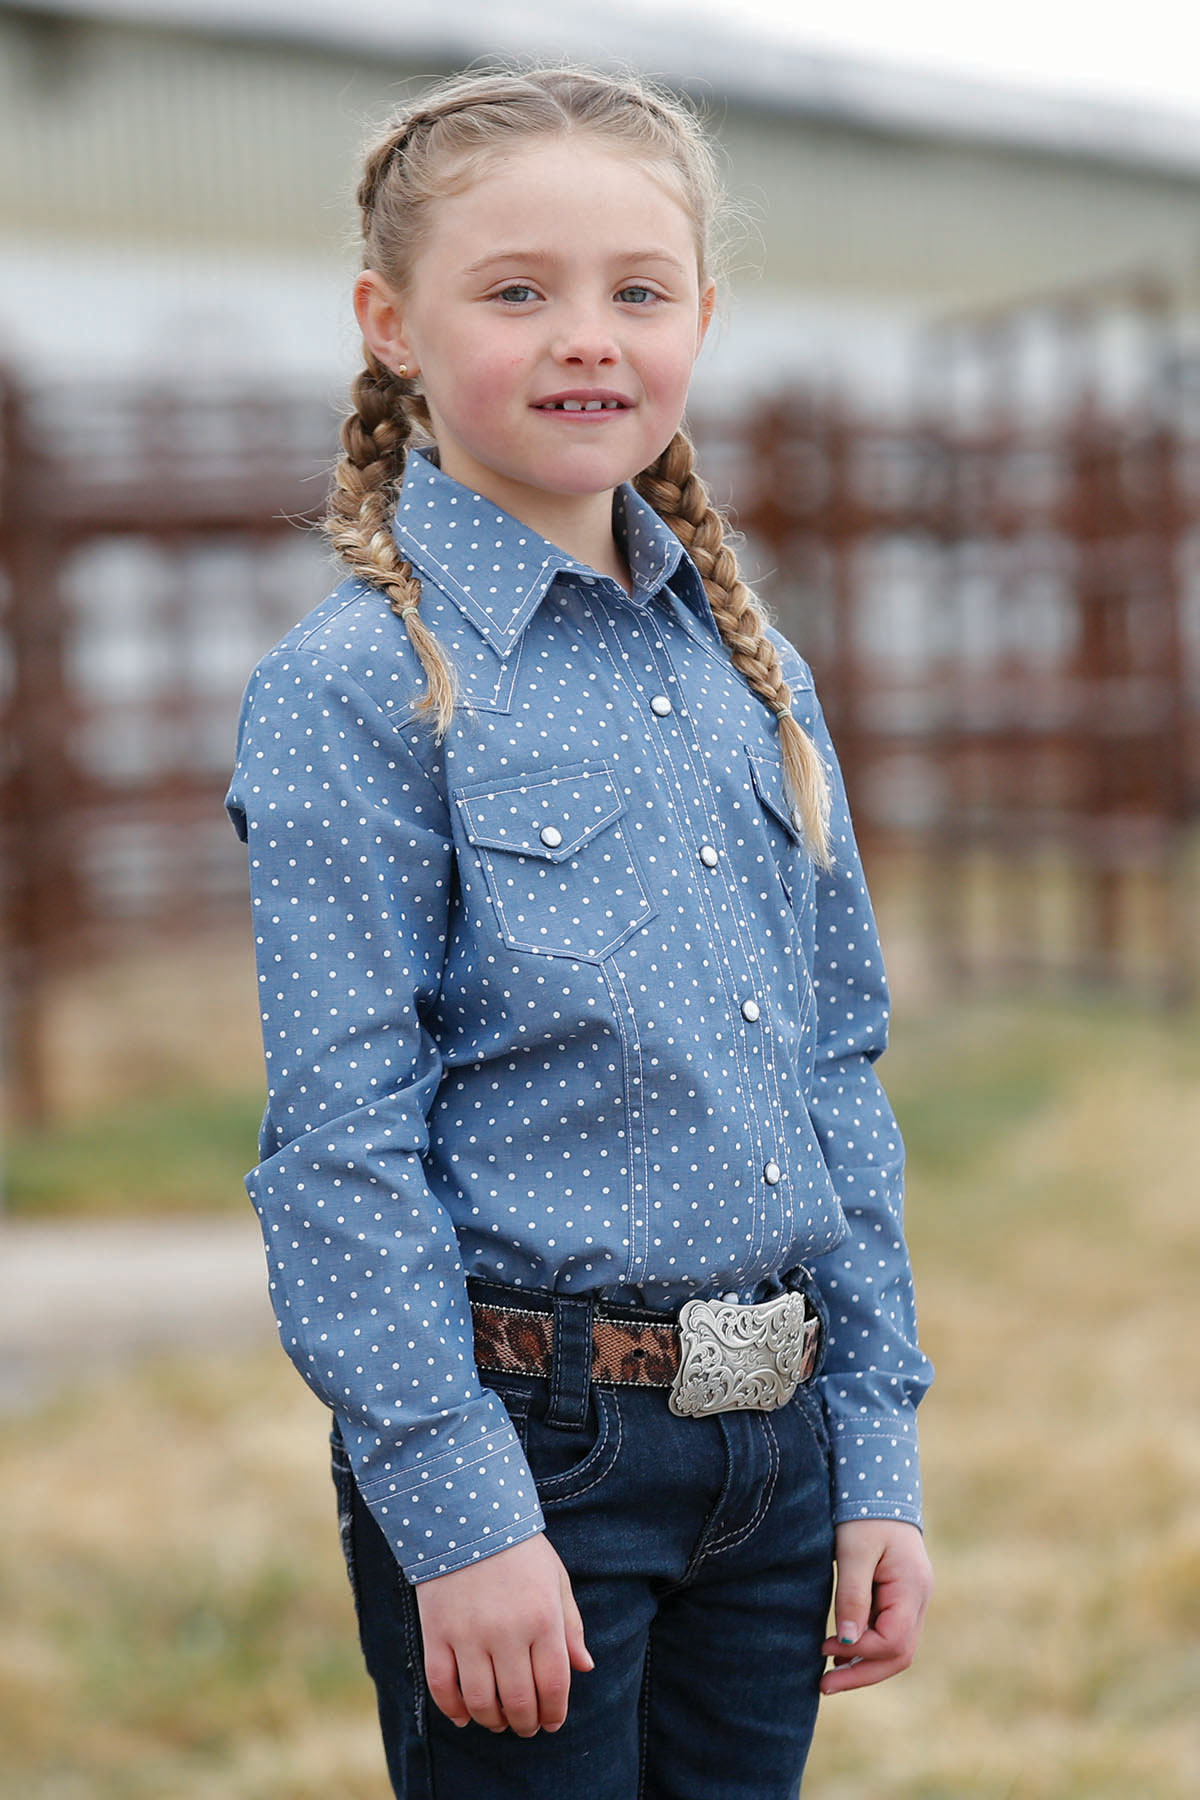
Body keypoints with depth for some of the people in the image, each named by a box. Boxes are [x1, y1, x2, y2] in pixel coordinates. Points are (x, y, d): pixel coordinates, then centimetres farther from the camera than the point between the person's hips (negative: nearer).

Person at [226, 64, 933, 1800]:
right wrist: (459, 1512, -16)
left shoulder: (759, 679, 9)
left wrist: (878, 1461, 8)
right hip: (530, 1455, -6)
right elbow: (344, 1145, -13)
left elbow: (839, 1079, 11)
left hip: (772, 1453, 6)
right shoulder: (353, 694, -10)